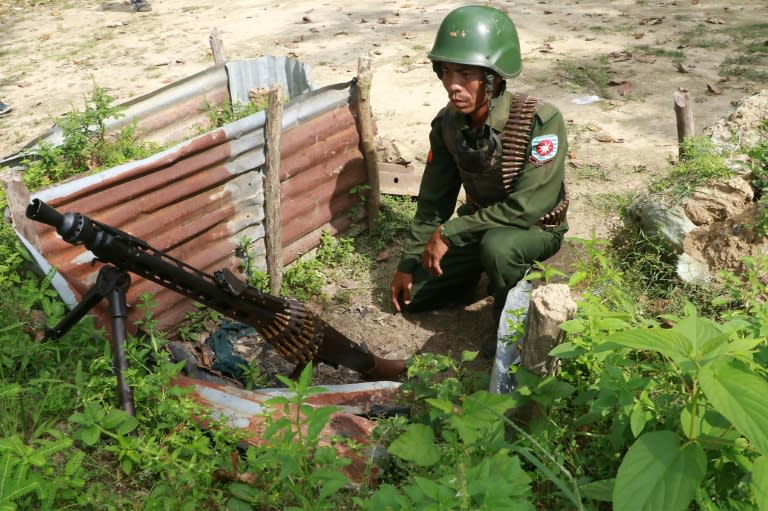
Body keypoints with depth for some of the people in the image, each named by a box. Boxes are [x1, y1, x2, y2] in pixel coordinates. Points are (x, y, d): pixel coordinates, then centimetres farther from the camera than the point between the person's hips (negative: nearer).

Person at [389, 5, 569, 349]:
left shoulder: (540, 121, -31)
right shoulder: (447, 123, -12)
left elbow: (526, 207, -34)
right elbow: (433, 200, -1)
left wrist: (449, 233, -30)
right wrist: (408, 263, -1)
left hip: (535, 229, -5)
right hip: (479, 225, 6)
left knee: (495, 245, -40)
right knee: (410, 296, 0)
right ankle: (480, 274, 24)